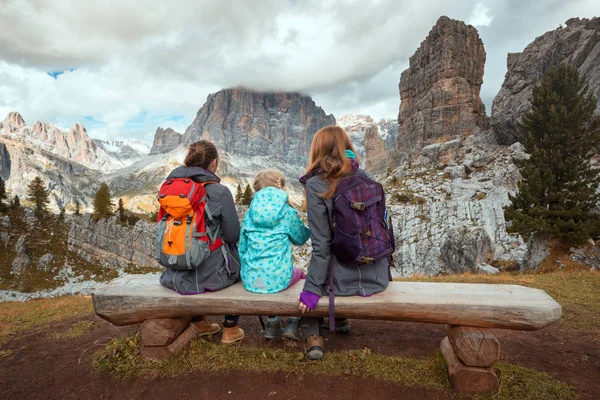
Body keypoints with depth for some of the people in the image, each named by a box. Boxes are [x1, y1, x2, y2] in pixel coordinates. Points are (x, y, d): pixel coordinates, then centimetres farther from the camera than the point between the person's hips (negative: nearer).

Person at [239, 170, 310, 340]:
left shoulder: (249, 214, 3)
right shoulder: (288, 212, -6)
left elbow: (242, 248, 9)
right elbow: (300, 238, 10)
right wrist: (309, 228, 30)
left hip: (251, 280, 4)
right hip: (278, 279, -3)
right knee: (299, 274, 29)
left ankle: (272, 323, 36)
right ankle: (292, 324, 28)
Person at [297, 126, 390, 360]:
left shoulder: (316, 185, -14)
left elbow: (321, 244, -18)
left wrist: (312, 288, -10)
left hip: (344, 280, -4)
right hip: (378, 277, 5)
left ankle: (314, 337, 17)